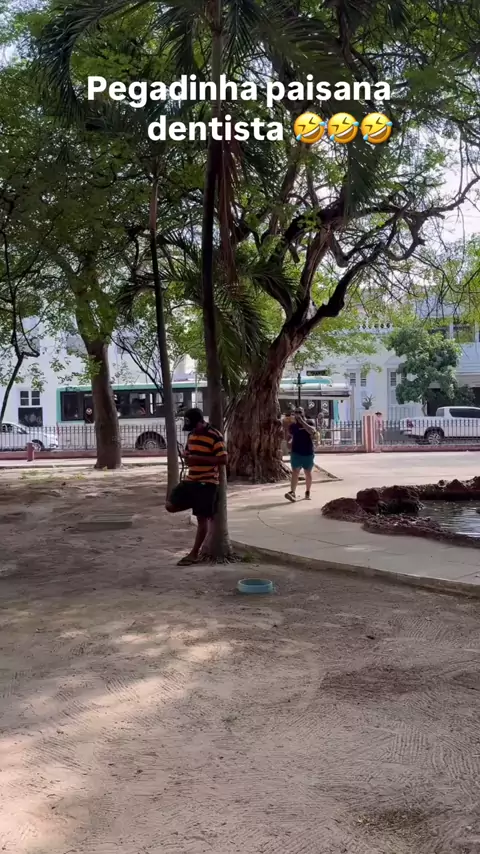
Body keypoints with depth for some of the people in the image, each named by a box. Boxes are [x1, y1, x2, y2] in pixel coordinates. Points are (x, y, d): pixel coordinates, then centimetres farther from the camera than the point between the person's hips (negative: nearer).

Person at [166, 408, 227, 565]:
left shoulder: (215, 436, -14)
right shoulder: (191, 435, 10)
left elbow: (223, 459, -19)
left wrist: (199, 459, -23)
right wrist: (187, 458, -2)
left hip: (207, 482, -8)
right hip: (190, 480, 8)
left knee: (202, 518, -1)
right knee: (170, 505, 1)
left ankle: (194, 554, 8)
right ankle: (202, 507, 20)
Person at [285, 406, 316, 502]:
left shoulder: (309, 422, -1)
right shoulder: (292, 425, 6)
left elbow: (312, 431, -22)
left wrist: (302, 421, -22)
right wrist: (290, 442, -3)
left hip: (308, 453, 0)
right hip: (296, 452, 1)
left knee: (308, 474, 10)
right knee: (295, 473, -12)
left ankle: (307, 492, 24)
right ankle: (292, 492, -23)